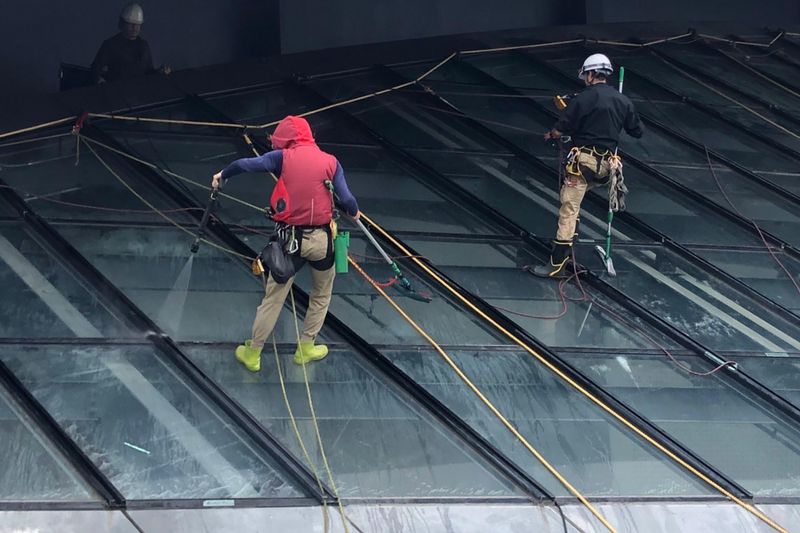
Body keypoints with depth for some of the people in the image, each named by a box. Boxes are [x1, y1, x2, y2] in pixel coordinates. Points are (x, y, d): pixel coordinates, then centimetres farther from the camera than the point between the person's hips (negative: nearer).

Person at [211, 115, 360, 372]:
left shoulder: (283, 158, -5)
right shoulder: (330, 162, -2)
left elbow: (246, 164, -11)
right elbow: (346, 199, -9)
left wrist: (222, 175, 8)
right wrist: (354, 212, 14)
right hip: (321, 240, 0)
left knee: (273, 298, 11)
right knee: (321, 295, 24)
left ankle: (252, 354, 20)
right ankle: (306, 348, 31)